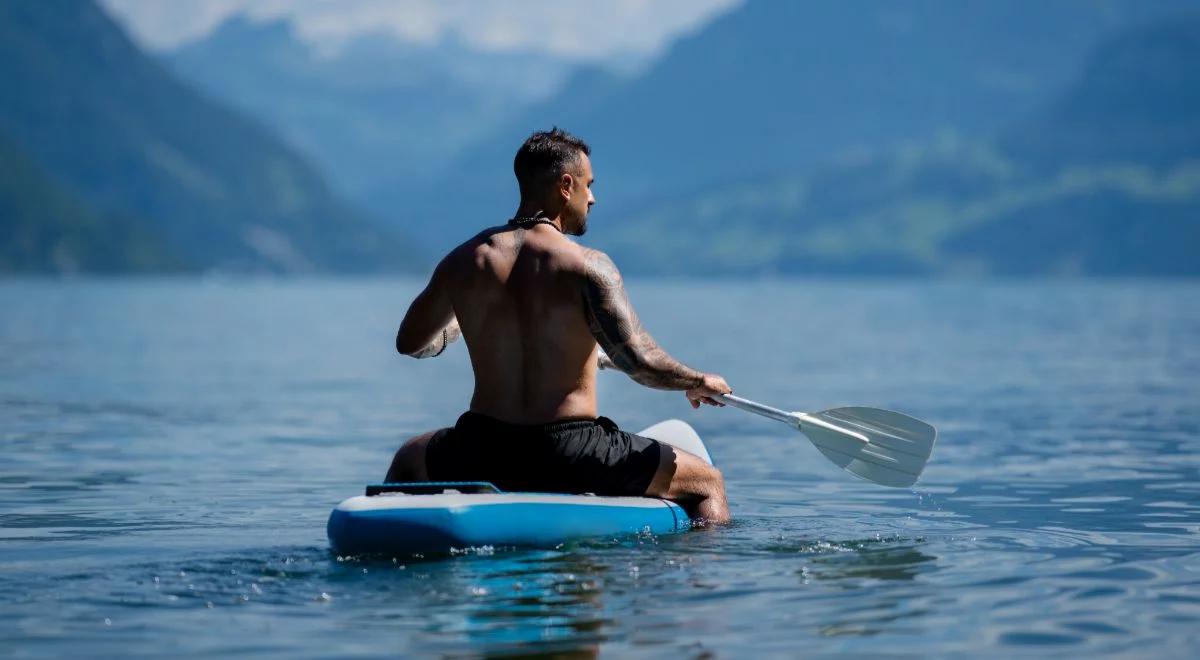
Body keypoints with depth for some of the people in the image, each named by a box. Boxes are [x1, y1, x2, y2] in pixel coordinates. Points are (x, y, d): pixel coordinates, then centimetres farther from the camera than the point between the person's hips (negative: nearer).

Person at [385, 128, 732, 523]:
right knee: (708, 484, 17)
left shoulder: (464, 261, 1)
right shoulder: (588, 266, -12)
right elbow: (641, 363, -19)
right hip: (571, 455, -4)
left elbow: (410, 344, 16)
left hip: (485, 453, 4)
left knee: (407, 463, 38)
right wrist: (701, 383, 1)